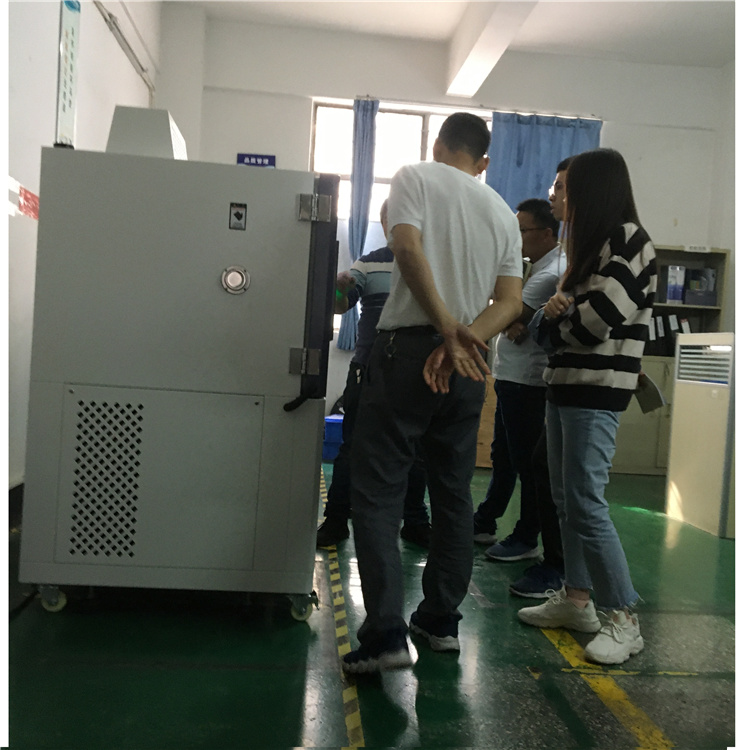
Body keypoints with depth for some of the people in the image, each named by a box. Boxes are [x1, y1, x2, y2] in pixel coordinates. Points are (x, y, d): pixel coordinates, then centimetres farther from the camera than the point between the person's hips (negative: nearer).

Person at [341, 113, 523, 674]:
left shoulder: (415, 177, 3)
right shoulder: (503, 213, 17)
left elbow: (408, 248, -15)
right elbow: (510, 301, 4)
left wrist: (448, 327, -17)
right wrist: (461, 342, -9)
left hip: (410, 347, -5)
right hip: (469, 363, 6)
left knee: (378, 492, -2)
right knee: (454, 493, 13)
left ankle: (386, 633, -7)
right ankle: (441, 621, 23)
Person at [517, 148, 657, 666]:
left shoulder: (629, 240, -9)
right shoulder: (594, 243, 20)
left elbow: (599, 317, -18)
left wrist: (557, 319, 1)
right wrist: (556, 312, -6)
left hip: (597, 390, -9)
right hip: (566, 385, 9)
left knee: (586, 503, -10)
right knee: (567, 499, 12)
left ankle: (624, 619, 1)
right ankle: (577, 598, 23)